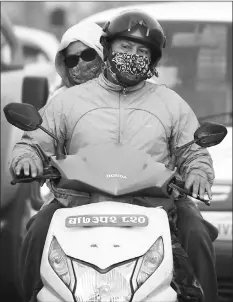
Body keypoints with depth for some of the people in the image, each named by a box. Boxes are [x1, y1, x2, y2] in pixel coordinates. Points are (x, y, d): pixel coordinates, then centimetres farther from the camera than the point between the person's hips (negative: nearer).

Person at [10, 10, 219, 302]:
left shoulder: (171, 103, 15)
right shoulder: (69, 100, 12)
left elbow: (194, 155, 19)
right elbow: (31, 143, 14)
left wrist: (197, 173, -5)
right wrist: (26, 158, -10)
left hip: (153, 204, 0)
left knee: (197, 236, -25)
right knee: (38, 235, -26)